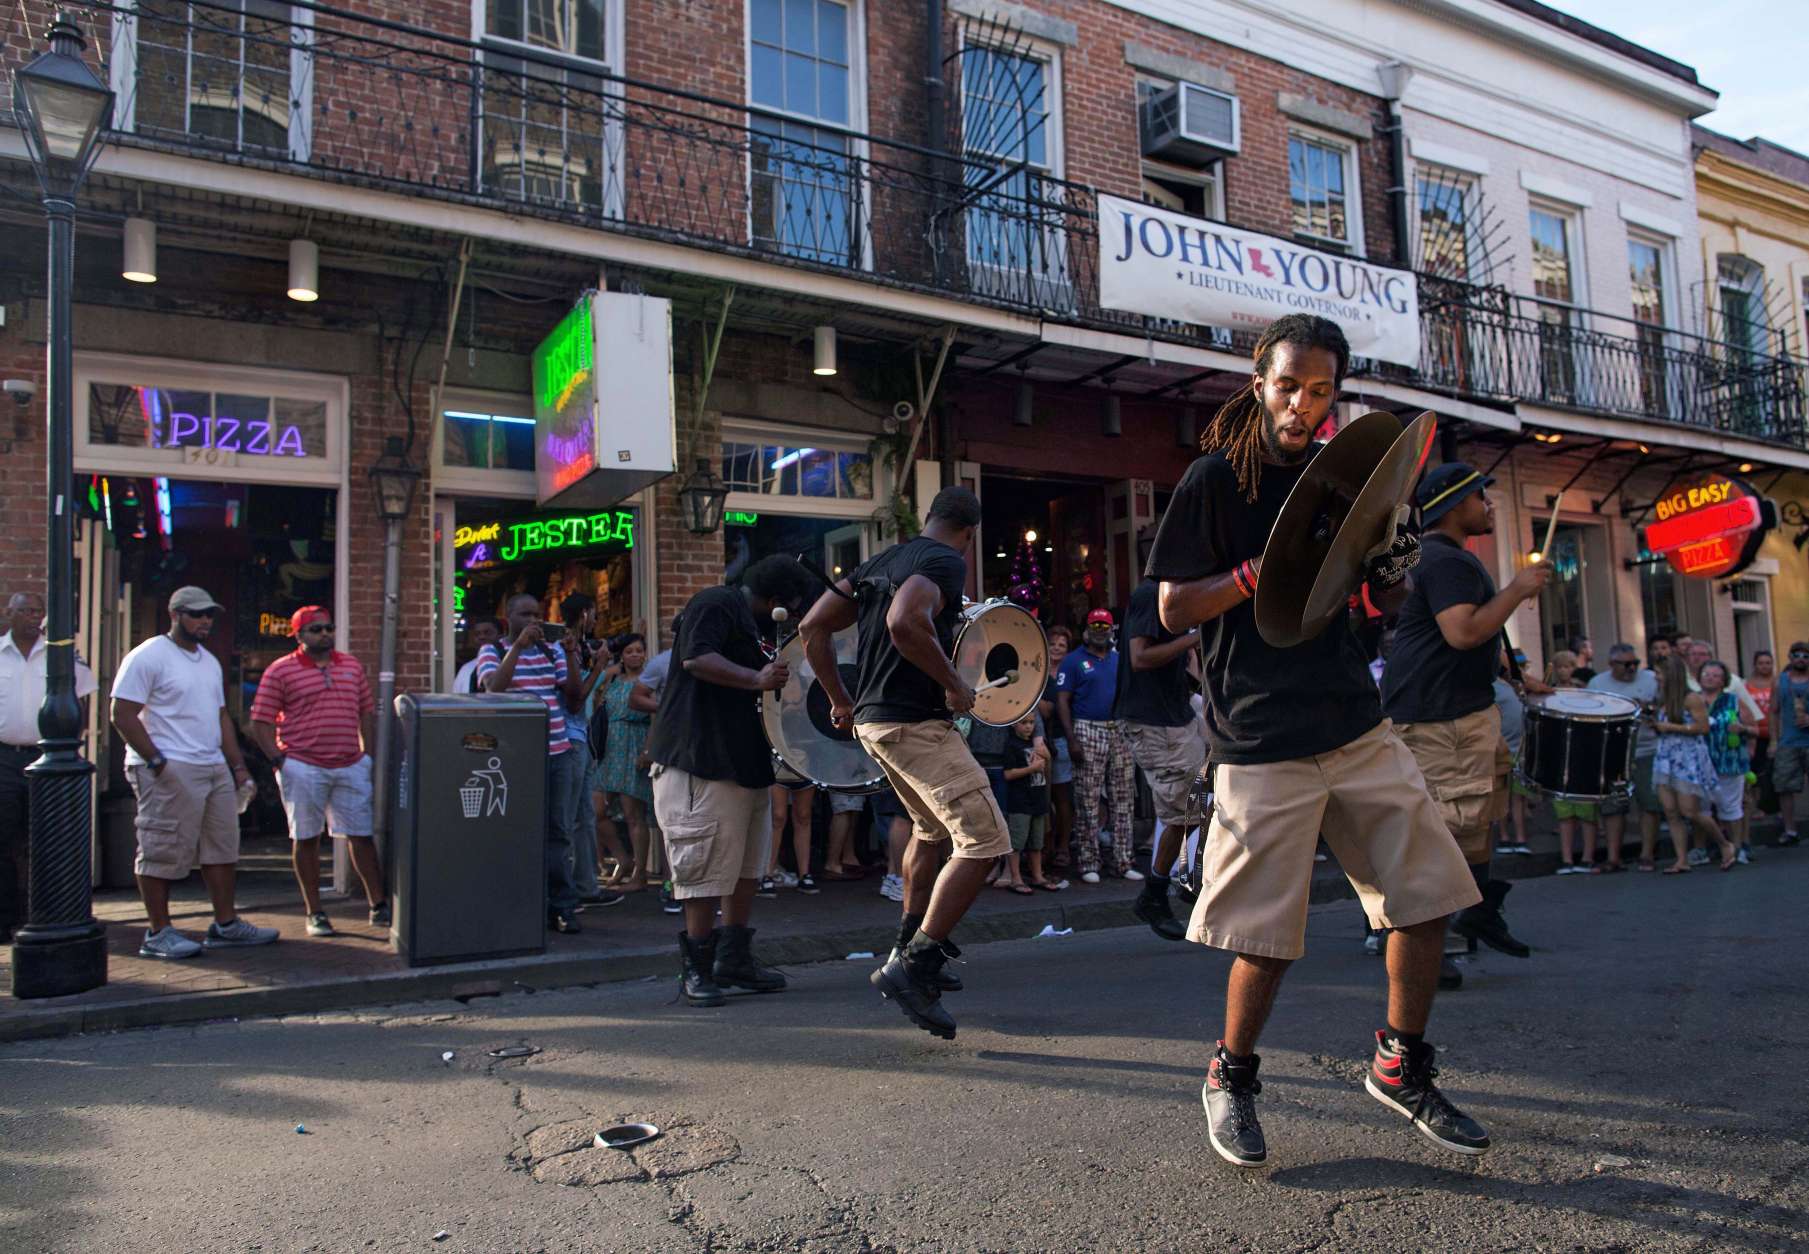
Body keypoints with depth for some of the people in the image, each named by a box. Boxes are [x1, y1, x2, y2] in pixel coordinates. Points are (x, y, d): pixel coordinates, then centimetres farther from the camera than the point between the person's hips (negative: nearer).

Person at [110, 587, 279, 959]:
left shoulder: (210, 661, 18)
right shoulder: (148, 656, -7)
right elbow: (122, 715, -12)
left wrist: (237, 764, 16)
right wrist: (156, 761, -17)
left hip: (215, 769, 9)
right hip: (169, 773, -8)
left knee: (223, 847, 10)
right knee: (164, 852, -2)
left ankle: (225, 924, 17)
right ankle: (158, 933, 6)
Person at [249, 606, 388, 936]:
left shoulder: (352, 666, 14)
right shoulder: (280, 671, 0)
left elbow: (367, 714, 18)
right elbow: (260, 722, -1)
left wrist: (369, 754, 9)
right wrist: (278, 759, -9)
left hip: (351, 766, 4)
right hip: (303, 768, -3)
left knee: (362, 835, 5)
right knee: (306, 840, 4)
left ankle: (378, 906, 12)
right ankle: (314, 913, 14)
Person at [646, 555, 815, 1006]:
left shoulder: (752, 625, 22)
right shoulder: (716, 605, -8)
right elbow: (696, 657, -24)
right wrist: (757, 679, -31)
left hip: (746, 761, 11)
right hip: (703, 761, -11)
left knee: (747, 864, 13)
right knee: (707, 866, -8)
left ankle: (734, 959, 22)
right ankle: (695, 969, 2)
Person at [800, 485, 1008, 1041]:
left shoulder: (880, 562, 16)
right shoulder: (946, 562, -10)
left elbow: (814, 626, 13)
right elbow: (904, 622, -31)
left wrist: (840, 699, 18)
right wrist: (955, 684, -19)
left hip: (871, 721, 10)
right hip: (916, 723, -10)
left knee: (931, 830, 27)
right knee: (985, 841, -9)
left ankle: (909, 949, 34)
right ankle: (914, 968, -11)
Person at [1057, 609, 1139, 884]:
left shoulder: (1120, 660, 17)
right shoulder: (1074, 661, 1)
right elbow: (1062, 701, -5)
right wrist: (1071, 740, -14)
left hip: (1120, 732, 5)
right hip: (1088, 730, -5)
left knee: (1124, 799, 5)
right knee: (1087, 801, -4)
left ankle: (1123, 862, 12)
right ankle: (1088, 864, 3)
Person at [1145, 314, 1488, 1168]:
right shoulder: (1215, 480, -3)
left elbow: (1377, 609, 17)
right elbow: (1173, 609, -7)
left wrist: (1393, 578, -6)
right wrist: (1265, 569, -20)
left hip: (1358, 727, 6)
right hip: (1263, 743, -6)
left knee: (1426, 896, 5)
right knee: (1266, 940, -2)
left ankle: (1400, 1067, 26)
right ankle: (1230, 1080, 23)